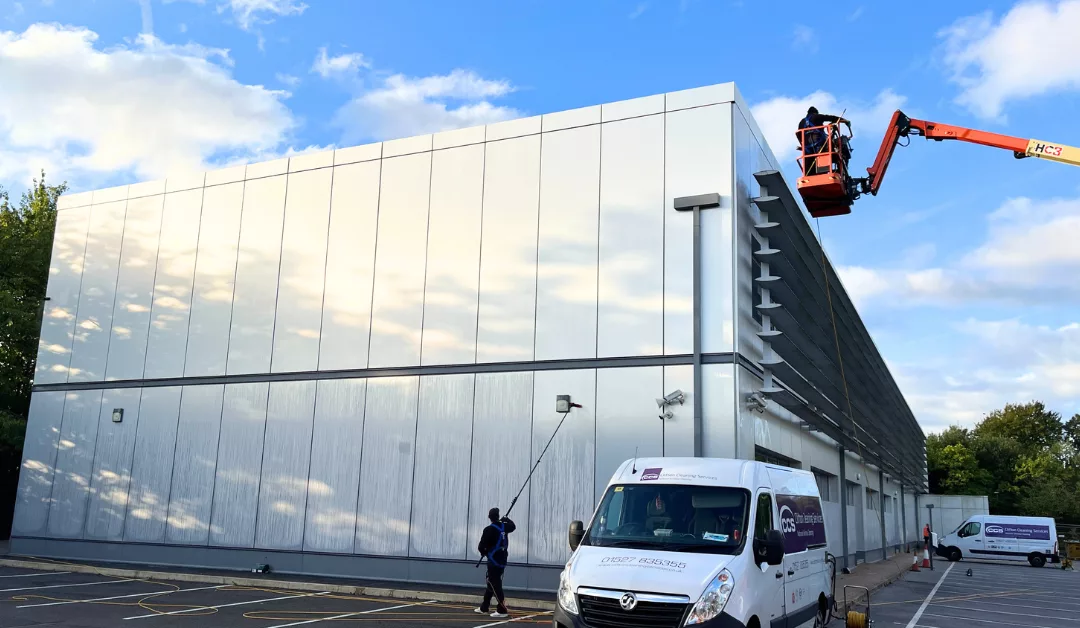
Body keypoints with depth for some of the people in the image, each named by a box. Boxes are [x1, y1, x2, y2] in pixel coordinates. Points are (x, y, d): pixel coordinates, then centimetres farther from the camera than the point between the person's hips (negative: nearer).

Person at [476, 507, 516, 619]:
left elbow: (481, 546, -13)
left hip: (494, 560, -8)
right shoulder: (504, 526, 4)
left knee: (495, 585, -7)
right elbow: (513, 526, 27)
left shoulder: (489, 530, -16)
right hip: (502, 559, 8)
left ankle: (502, 610, -12)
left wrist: (483, 552, 8)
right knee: (491, 583, 17)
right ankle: (484, 607, 26)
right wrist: (505, 519, 43)